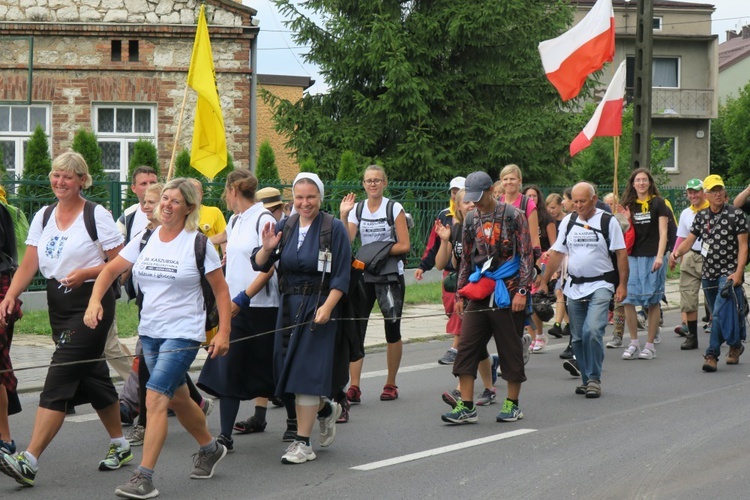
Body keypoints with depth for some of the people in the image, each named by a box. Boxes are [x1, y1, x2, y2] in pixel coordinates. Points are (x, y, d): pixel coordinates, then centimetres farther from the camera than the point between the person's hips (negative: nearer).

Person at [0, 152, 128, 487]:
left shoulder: (97, 215, -7)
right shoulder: (43, 217, 10)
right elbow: (28, 266, 4)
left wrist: (84, 273, -21)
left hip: (91, 303, -7)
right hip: (58, 305, 7)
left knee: (59, 381, -12)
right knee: (91, 376, 15)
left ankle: (28, 462, -17)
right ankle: (119, 446, 31)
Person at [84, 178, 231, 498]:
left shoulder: (198, 244, -8)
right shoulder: (145, 240, 5)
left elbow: (221, 291, -4)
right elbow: (111, 270, 9)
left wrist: (223, 333, -10)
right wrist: (95, 300, -8)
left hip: (183, 333, -6)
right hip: (149, 331, 6)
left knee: (155, 398, -17)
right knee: (177, 398, 18)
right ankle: (210, 448, 42)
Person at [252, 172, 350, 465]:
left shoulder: (334, 228, -5)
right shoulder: (285, 227, 8)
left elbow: (341, 276, -9)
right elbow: (259, 265, 5)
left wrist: (327, 307, -20)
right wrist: (267, 248, -16)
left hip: (318, 306, -5)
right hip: (289, 305, 5)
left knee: (306, 370, -8)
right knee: (289, 369, 8)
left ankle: (303, 443, -4)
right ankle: (325, 409, 36)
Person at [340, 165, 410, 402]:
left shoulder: (394, 209, -2)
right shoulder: (357, 209, 7)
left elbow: (404, 245, -7)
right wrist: (343, 216, -14)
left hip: (390, 276, -2)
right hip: (363, 275, 2)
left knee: (392, 330, 5)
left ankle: (391, 384, 18)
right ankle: (354, 387, -9)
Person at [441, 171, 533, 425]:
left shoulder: (513, 215, -5)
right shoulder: (471, 219, 10)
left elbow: (527, 255, -6)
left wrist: (522, 291, -13)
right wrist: (460, 294, 14)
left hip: (508, 292, -5)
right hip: (479, 292, 5)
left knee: (510, 349, 3)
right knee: (467, 346, -3)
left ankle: (512, 404, 14)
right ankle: (466, 407, -2)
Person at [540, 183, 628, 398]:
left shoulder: (608, 221, -3)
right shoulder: (568, 222, 9)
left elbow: (621, 253, -3)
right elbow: (557, 253, 13)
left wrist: (622, 285, -8)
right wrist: (543, 282, 10)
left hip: (600, 286, -5)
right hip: (574, 287, 5)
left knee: (593, 330, -20)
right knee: (578, 337, 7)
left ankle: (594, 378, -10)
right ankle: (586, 379, 18)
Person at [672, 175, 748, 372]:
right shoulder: (701, 216, 10)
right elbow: (689, 241, 9)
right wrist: (677, 252, -13)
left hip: (729, 272, -6)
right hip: (708, 273, 6)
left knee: (720, 313, -16)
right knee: (717, 315, 12)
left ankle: (712, 355, -13)